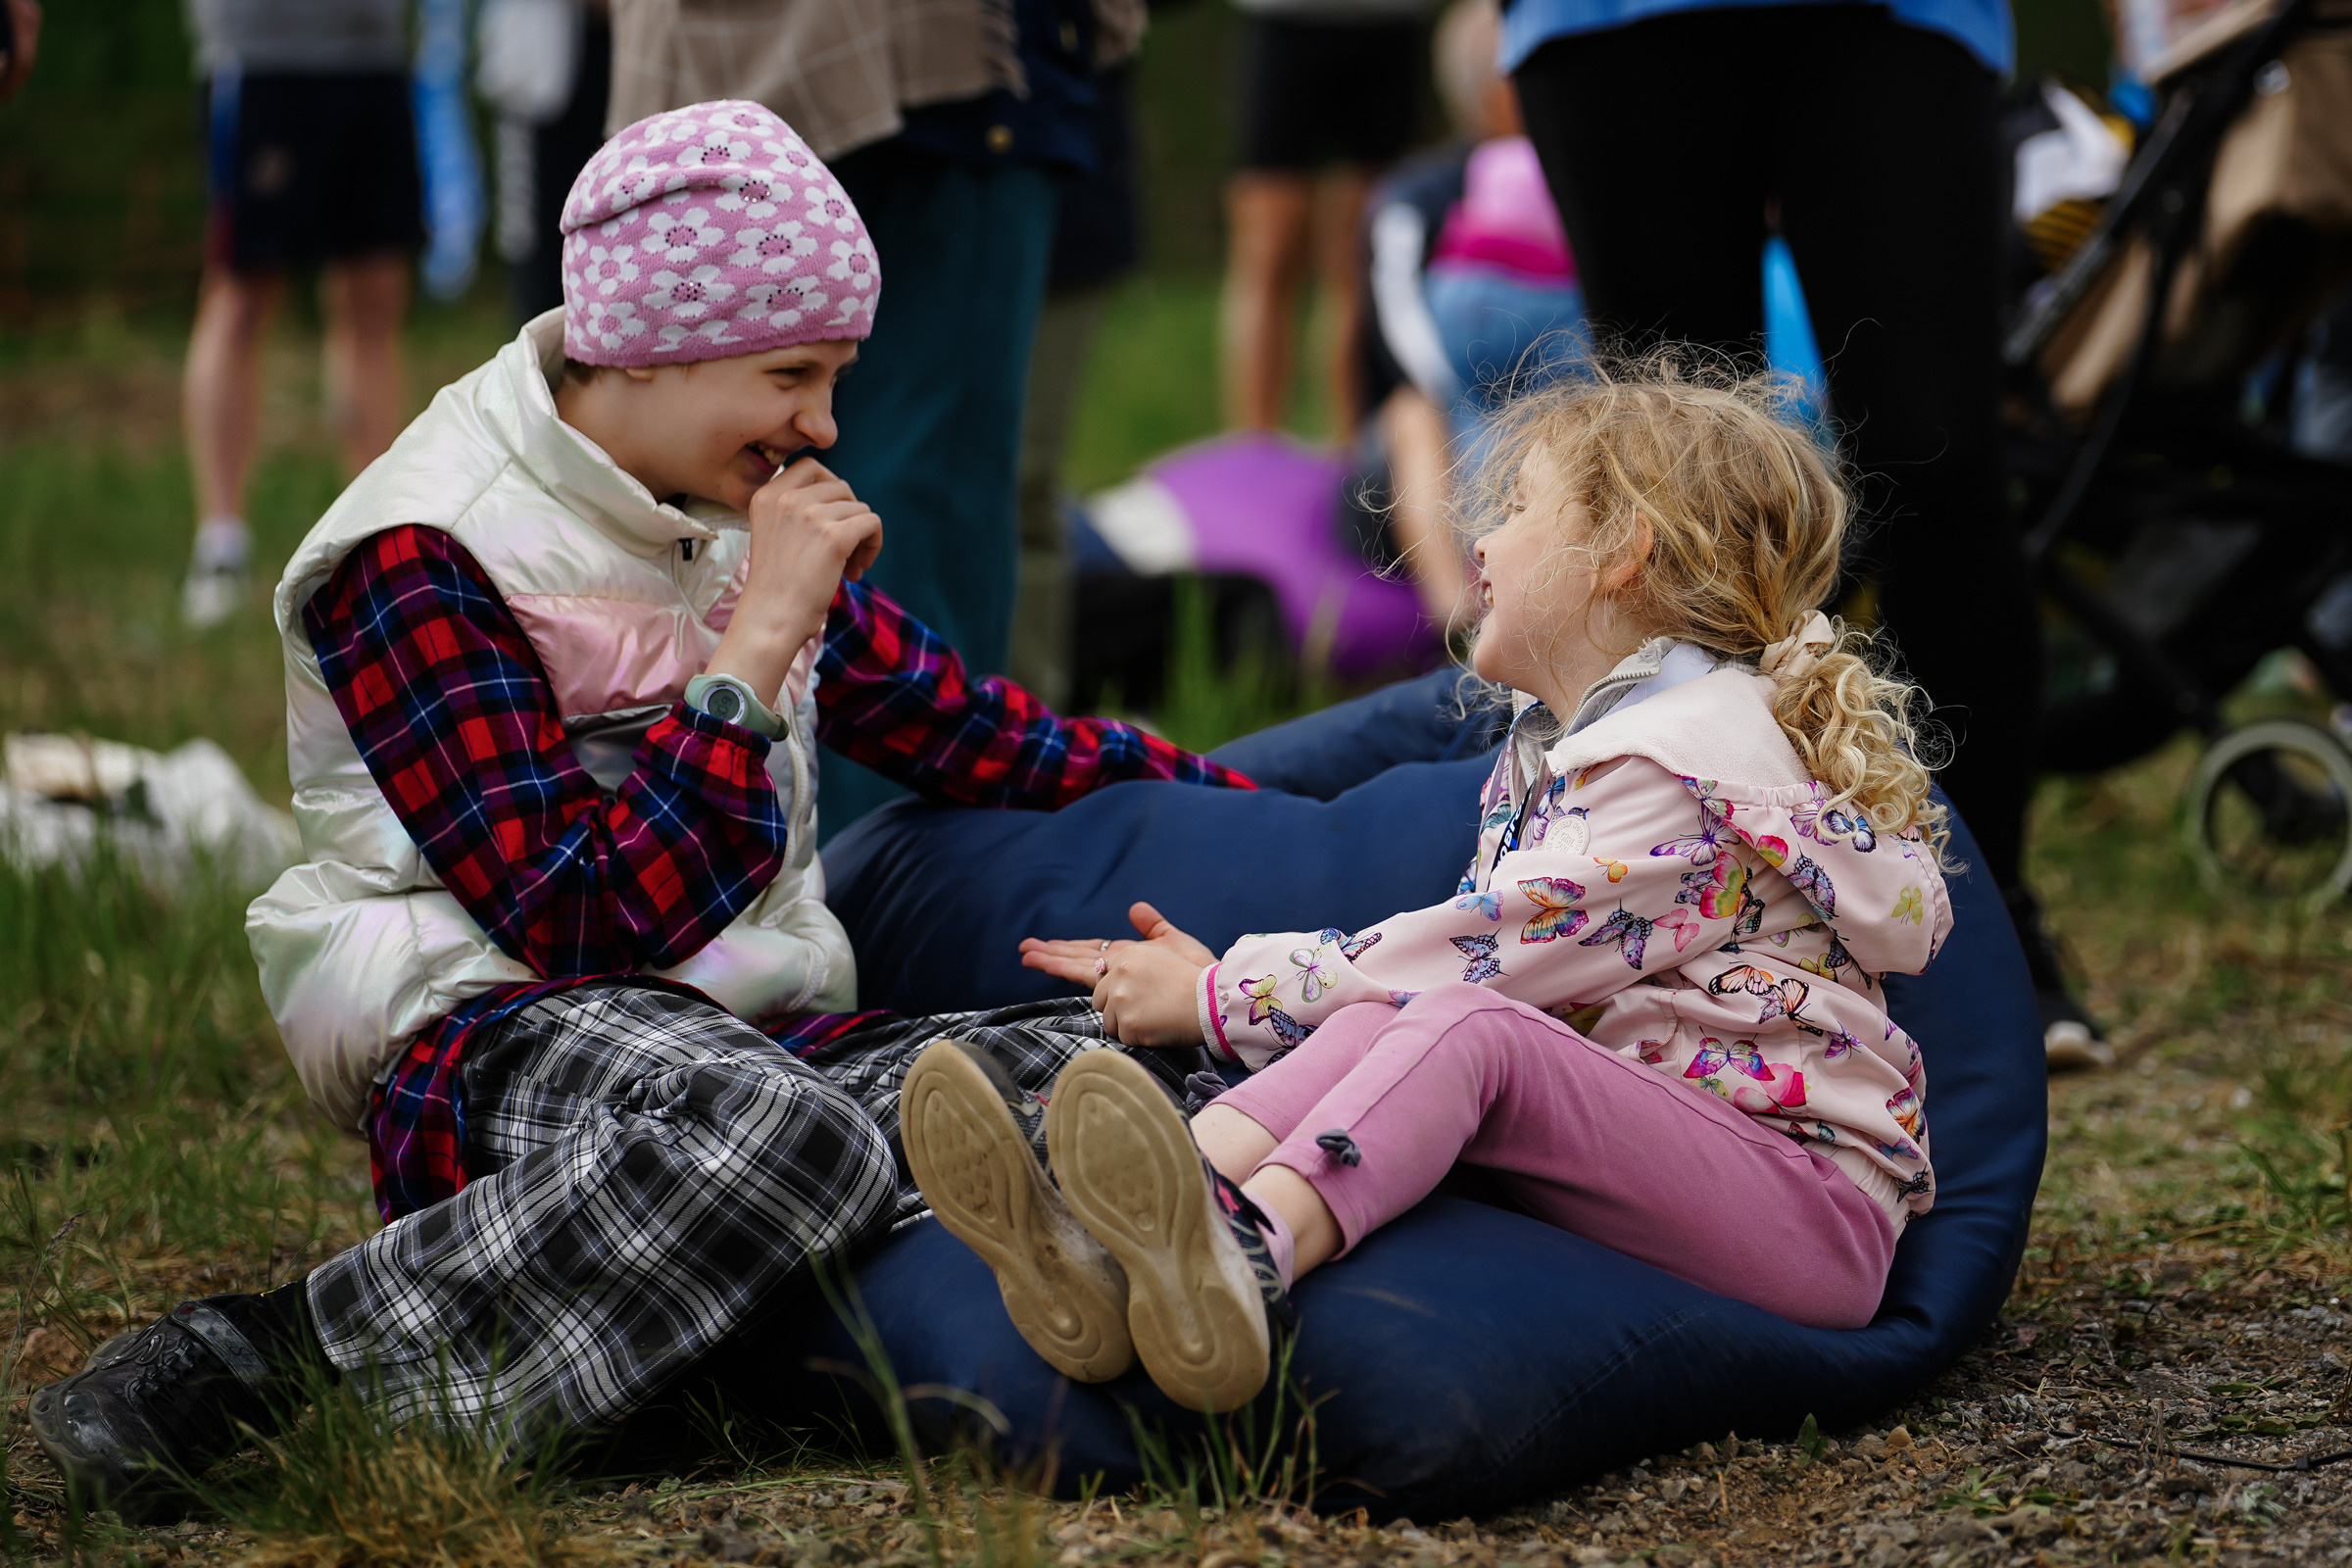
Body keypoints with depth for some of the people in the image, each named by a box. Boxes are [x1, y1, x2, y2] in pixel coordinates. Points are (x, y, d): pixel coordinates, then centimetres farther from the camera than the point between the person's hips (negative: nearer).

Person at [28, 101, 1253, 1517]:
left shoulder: (739, 520, 15)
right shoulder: (421, 563, -10)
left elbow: (975, 735, 24)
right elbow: (594, 928, -18)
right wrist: (764, 634, -16)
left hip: (755, 1023, 8)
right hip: (508, 1039, -7)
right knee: (786, 1133, -41)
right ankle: (280, 1355, -33)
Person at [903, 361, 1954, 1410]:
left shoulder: (1690, 761, -10)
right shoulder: (1548, 749, 22)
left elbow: (1492, 953, -15)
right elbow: (1476, 954, 18)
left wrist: (1220, 997, -9)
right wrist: (1214, 973, 6)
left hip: (1816, 1200, -8)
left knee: (1462, 1026, -31)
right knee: (1386, 1019, -17)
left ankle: (1245, 1257, -64)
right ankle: (1115, 1253, -47)